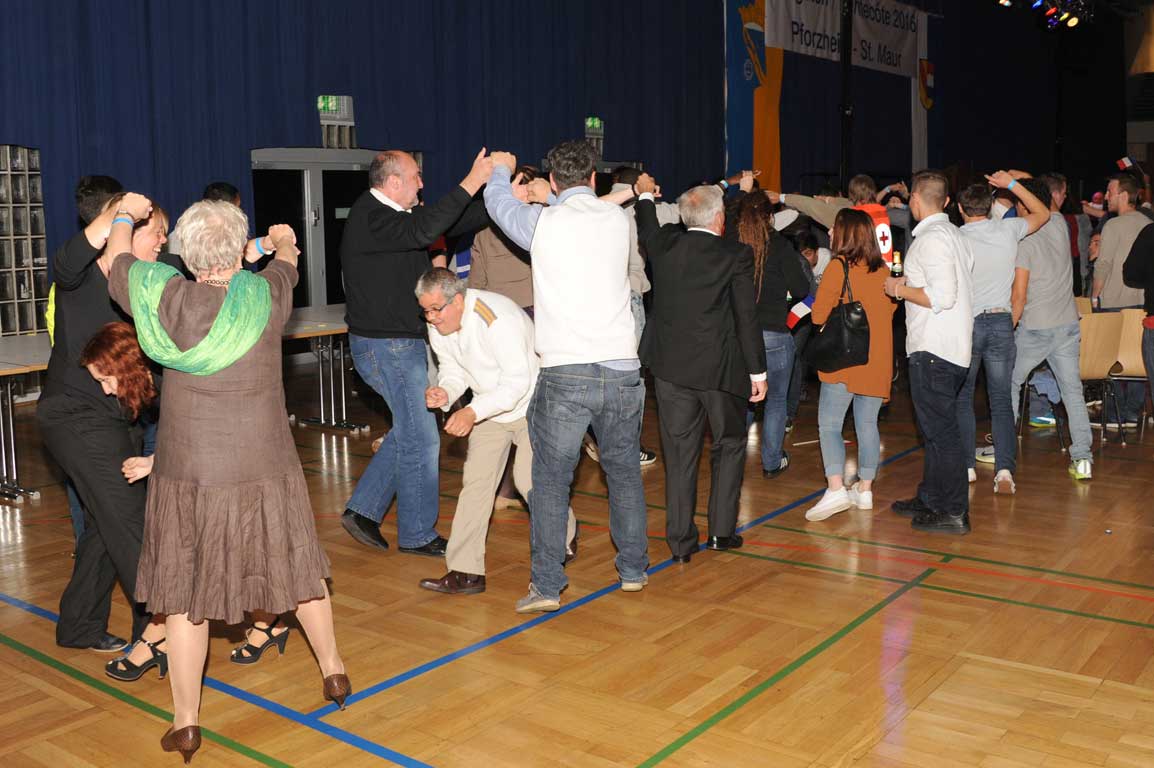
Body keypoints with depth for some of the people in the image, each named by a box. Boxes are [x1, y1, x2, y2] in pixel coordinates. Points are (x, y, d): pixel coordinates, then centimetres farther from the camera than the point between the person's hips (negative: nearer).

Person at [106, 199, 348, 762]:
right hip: (265, 473, 1)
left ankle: (185, 721, 20)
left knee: (185, 592, 12)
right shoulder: (265, 298, -10)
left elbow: (119, 266, 12)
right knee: (296, 568, 19)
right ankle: (333, 670, 35)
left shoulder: (165, 300, -9)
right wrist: (283, 243, 38)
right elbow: (286, 266, 15)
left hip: (188, 477, 0)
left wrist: (124, 215, 32)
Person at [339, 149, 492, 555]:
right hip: (386, 346, -10)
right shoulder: (369, 219, -19)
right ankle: (417, 534, 13)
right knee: (421, 439, -1)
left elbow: (453, 223, 13)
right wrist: (471, 183, -35)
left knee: (408, 432, 17)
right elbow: (424, 230, -37)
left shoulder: (397, 214, 11)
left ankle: (362, 510, 24)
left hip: (403, 342, 10)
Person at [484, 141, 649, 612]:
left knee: (550, 480, 5)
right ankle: (633, 570, 28)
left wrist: (502, 168, 39)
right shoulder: (617, 219, 4)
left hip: (564, 374, -3)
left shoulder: (542, 223, -2)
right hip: (622, 370, 3)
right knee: (624, 472, 17)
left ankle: (547, 586, 6)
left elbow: (497, 199, 18)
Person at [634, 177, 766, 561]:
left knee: (679, 454, 7)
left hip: (671, 366, 3)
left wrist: (645, 195, 42)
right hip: (720, 367, -3)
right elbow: (747, 317, -9)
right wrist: (758, 371, -2)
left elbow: (645, 230, 24)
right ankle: (721, 530, 16)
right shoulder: (736, 255, -9)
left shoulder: (664, 243, 0)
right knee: (729, 445, 16)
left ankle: (681, 541, 11)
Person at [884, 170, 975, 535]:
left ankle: (954, 513, 3)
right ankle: (930, 499, 30)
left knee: (941, 431, -4)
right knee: (938, 429, 18)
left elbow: (942, 297, -24)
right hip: (951, 348, 10)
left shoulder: (931, 238, -16)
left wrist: (900, 289, -11)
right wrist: (910, 284, 17)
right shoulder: (955, 235, 15)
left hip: (932, 351, -10)